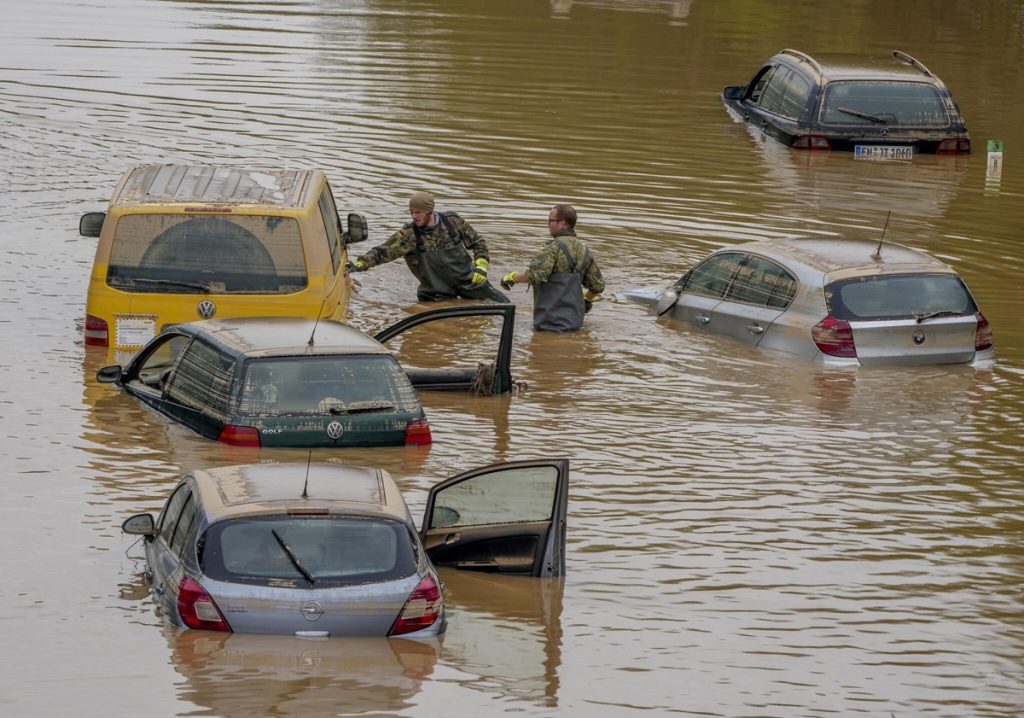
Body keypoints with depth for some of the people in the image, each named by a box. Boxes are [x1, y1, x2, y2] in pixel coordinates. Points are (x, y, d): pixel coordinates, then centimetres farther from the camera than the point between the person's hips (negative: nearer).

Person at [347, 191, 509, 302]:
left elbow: (477, 243, 3)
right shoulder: (408, 235, -15)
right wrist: (357, 265, -36)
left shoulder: (453, 222, -10)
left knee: (504, 306, 3)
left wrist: (480, 268, -8)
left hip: (467, 279, 1)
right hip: (439, 292, -1)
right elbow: (383, 252, -23)